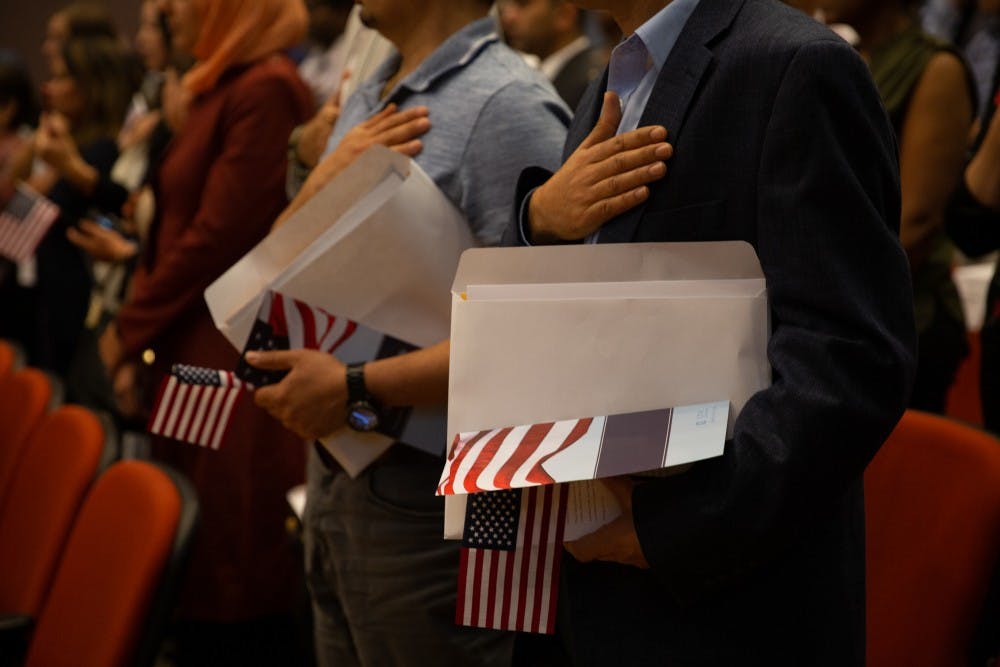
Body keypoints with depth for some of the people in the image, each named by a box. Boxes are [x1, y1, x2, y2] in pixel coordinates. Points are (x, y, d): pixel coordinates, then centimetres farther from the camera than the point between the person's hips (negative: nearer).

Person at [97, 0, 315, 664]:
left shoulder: (265, 90, -13)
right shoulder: (218, 89, 16)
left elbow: (220, 236, -17)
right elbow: (178, 228, 14)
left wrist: (131, 327, -8)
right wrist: (142, 335, 4)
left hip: (231, 366, -9)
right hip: (195, 357, 9)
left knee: (230, 590, -1)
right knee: (199, 582, 14)